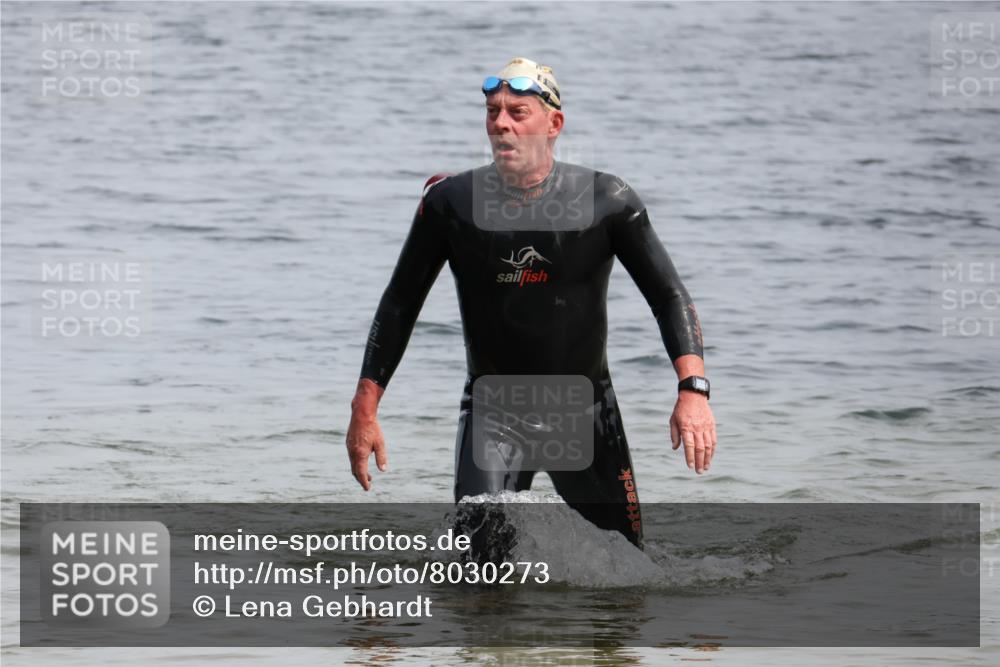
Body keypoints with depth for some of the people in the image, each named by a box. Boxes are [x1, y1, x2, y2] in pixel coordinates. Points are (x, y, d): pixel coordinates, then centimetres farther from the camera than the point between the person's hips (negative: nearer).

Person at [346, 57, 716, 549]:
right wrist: (364, 409, -2)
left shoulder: (606, 200, -8)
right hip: (491, 411, 0)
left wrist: (693, 390, -21)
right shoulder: (451, 201, -6)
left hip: (587, 413, 1)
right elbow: (399, 305, 3)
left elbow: (669, 296, -5)